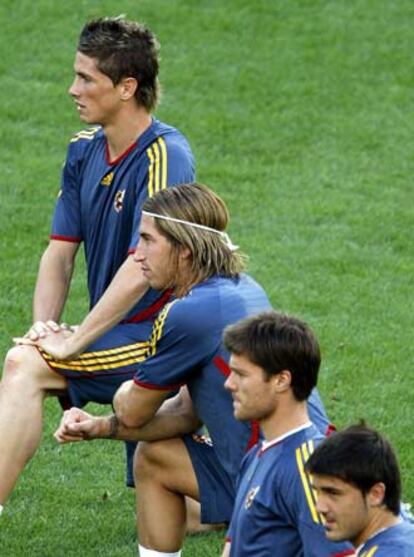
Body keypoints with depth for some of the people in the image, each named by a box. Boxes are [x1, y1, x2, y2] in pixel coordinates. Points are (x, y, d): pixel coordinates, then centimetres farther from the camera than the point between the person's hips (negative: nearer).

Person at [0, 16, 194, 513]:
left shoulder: (165, 155, -17)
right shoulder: (84, 151, 9)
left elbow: (140, 270, -25)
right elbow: (60, 251, 9)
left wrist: (73, 342, -24)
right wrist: (43, 326, -9)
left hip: (153, 341, -10)